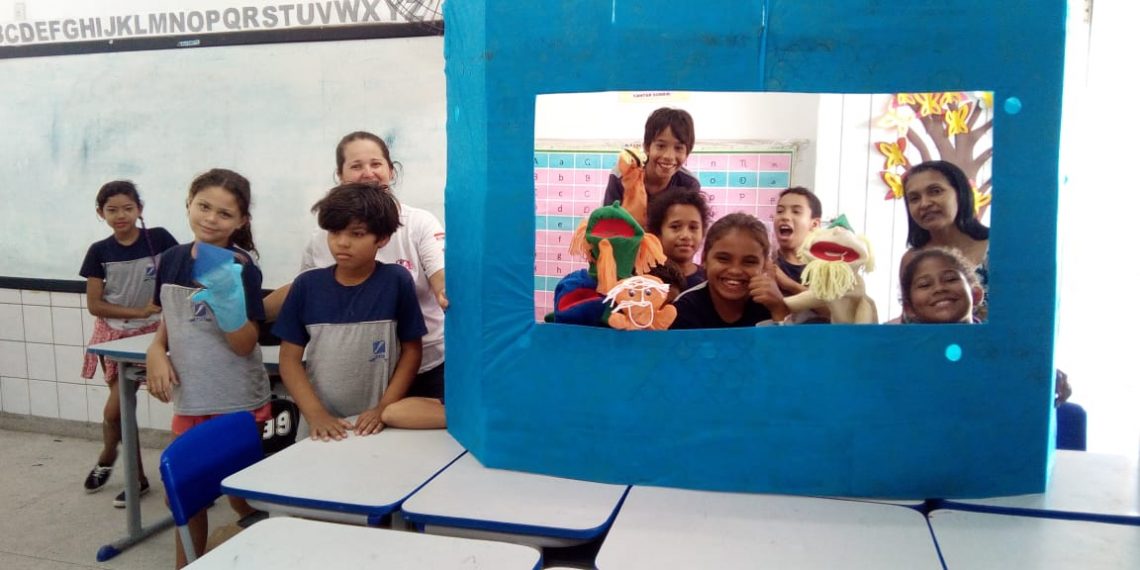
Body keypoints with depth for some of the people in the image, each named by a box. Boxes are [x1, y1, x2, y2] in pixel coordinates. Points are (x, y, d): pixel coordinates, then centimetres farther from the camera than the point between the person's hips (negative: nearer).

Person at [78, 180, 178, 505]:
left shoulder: (159, 239, -10)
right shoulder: (99, 251, -5)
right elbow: (94, 306, -5)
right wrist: (138, 311, -15)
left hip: (148, 333, -2)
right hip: (113, 336, 3)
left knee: (113, 410, -6)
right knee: (121, 409, 9)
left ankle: (107, 457, 23)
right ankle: (138, 476, 26)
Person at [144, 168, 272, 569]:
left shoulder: (242, 270, -15)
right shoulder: (172, 259, 1)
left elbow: (245, 345, -18)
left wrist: (225, 296, -33)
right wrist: (156, 351, -4)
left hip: (239, 404, -5)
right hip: (189, 401, 5)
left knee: (243, 497, 9)